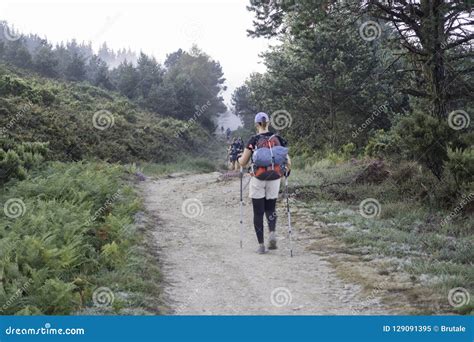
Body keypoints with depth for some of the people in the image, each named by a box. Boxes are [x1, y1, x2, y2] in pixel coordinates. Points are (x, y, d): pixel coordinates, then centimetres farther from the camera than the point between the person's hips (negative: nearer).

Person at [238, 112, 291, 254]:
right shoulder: (278, 139, 1)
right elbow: (288, 162, 1)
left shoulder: (253, 140, -6)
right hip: (274, 179, 2)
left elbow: (243, 163, -1)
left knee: (258, 212, 7)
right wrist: (286, 171, 22)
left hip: (258, 179, -2)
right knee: (270, 209, 19)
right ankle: (272, 233, -7)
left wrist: (239, 158, 21)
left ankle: (261, 245, 6)